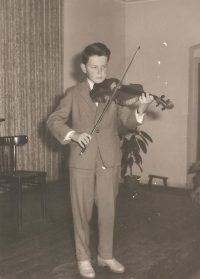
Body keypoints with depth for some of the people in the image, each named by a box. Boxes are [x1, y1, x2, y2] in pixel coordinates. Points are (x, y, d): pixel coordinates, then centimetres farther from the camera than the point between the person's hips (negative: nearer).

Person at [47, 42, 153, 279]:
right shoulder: (74, 93, 3)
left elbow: (128, 121, -6)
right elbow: (53, 121, -1)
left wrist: (140, 111, -28)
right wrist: (73, 134, -19)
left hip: (109, 160, 1)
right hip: (81, 161, -1)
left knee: (107, 210, 10)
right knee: (82, 212, 8)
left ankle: (105, 255, 28)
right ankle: (83, 258, 24)